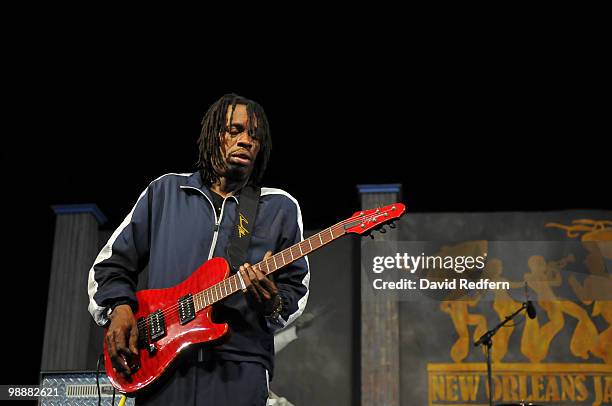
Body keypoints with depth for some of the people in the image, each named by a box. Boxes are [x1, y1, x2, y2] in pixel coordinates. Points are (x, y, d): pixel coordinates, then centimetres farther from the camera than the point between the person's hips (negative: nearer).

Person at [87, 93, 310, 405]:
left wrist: (273, 306, -13)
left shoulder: (280, 208, 9)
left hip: (238, 370, -1)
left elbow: (295, 289, 8)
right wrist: (119, 307, -3)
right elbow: (111, 263, 14)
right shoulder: (164, 191, 11)